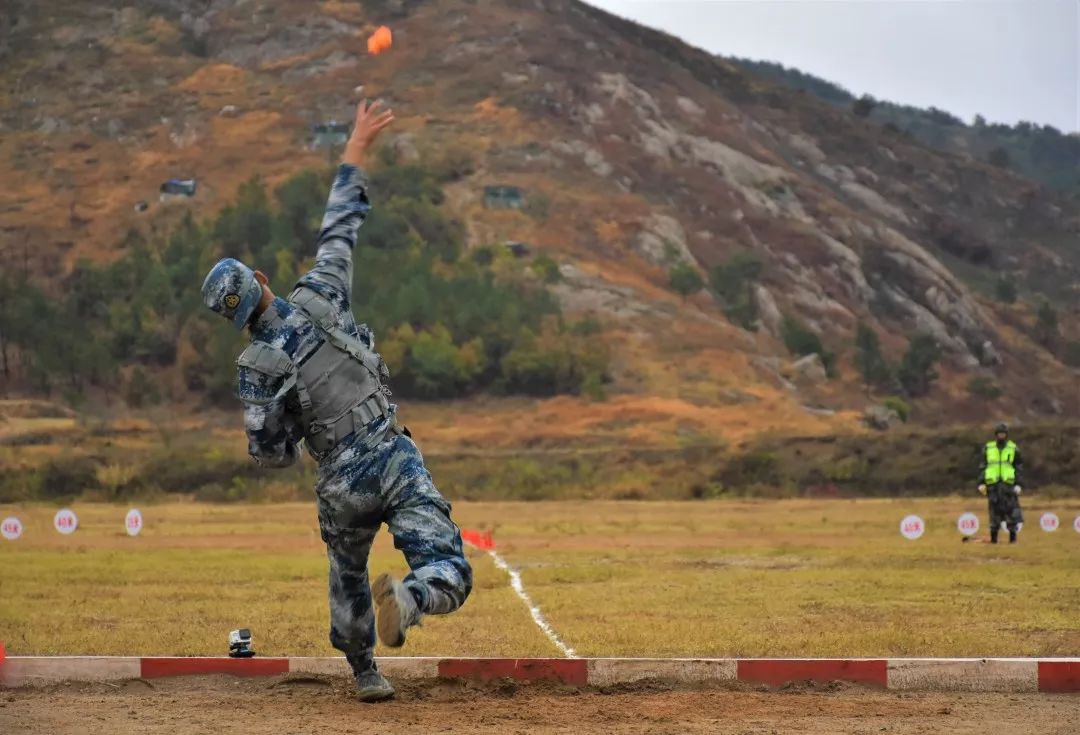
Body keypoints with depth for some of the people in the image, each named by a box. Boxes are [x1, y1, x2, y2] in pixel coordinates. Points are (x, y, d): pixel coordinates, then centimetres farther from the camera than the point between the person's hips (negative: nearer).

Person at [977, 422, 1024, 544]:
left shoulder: (1013, 449, 6)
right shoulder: (988, 448, 9)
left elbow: (1019, 468, 7)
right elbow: (982, 466, 10)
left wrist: (1018, 484, -2)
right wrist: (981, 483, 2)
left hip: (1008, 483, -1)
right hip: (993, 484, 1)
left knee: (1011, 509, -5)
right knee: (994, 510, 1)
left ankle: (1013, 535, 1)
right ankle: (993, 536, 6)